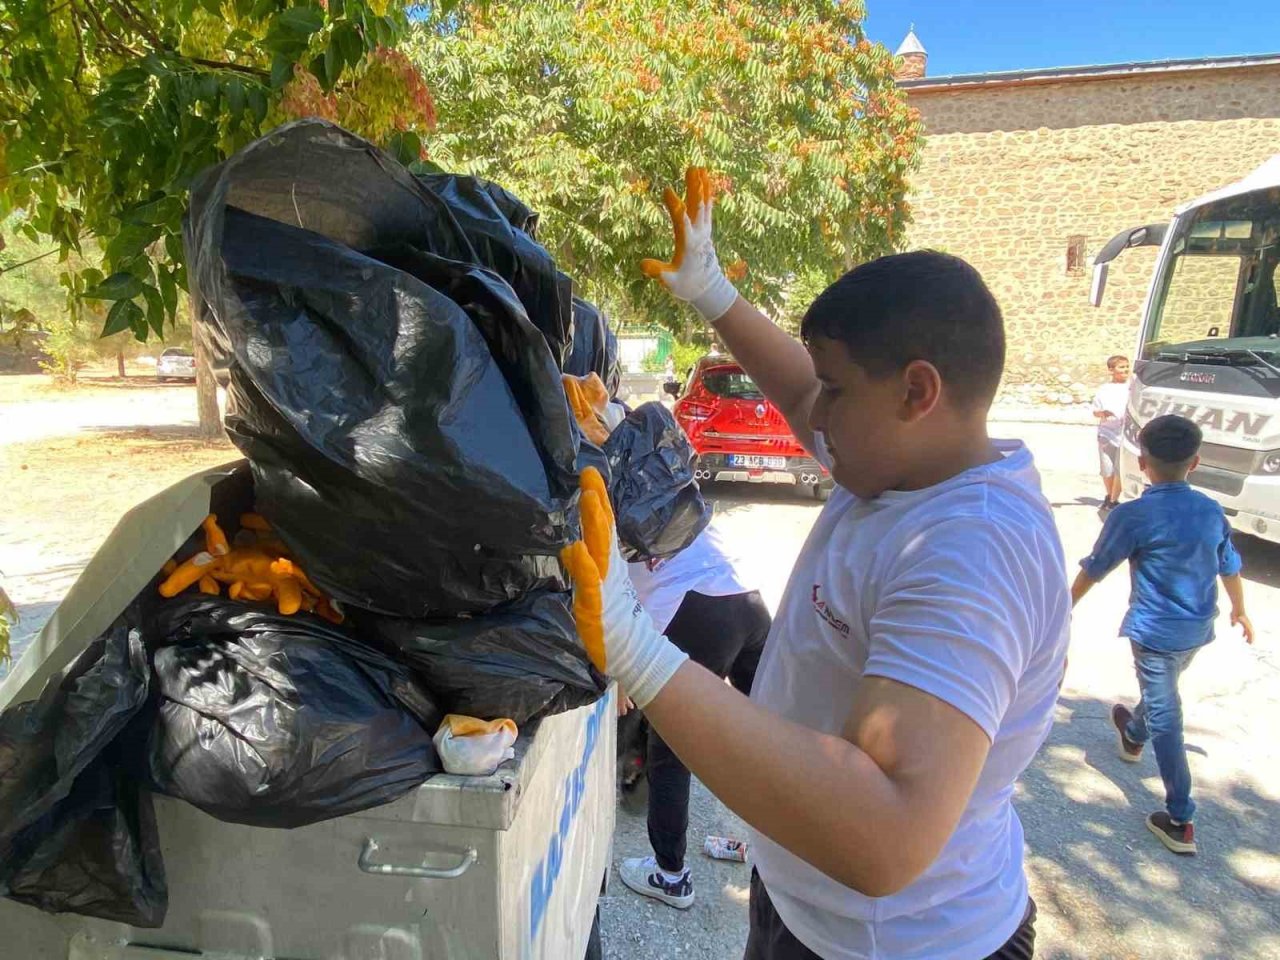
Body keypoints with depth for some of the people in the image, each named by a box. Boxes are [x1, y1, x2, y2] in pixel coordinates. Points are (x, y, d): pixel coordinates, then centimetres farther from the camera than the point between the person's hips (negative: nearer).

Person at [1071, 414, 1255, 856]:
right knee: (1162, 695, 30)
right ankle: (1133, 735, 57)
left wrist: (1066, 606, 5)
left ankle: (1181, 821, 5)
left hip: (1154, 631, -7)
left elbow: (1094, 568, -11)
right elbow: (1230, 567, 12)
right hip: (1197, 629, 7)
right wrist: (1239, 609, 30)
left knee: (1164, 717, 1)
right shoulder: (1211, 511, -2)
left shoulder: (1132, 516, -20)